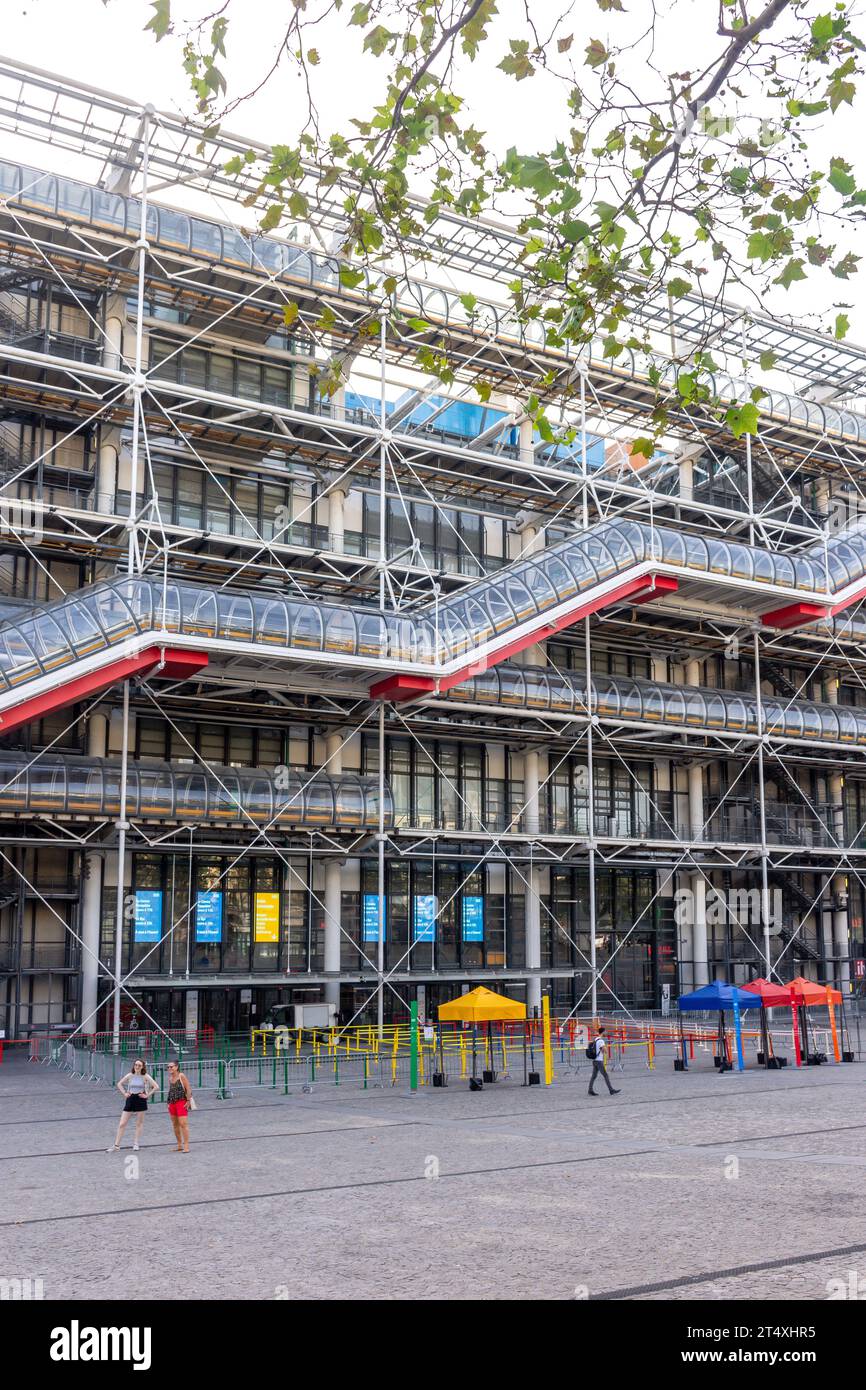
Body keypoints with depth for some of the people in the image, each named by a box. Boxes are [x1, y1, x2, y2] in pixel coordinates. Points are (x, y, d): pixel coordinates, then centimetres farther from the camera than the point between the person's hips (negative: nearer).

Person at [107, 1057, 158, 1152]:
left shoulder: (145, 1077, -5)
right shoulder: (130, 1075, 1)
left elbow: (156, 1087, -10)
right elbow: (119, 1084, 14)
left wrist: (147, 1095, -11)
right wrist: (124, 1093, 3)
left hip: (141, 1100, -2)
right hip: (130, 1100, 2)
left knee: (139, 1124, 5)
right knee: (122, 1124, -1)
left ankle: (136, 1144, 16)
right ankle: (116, 1145, 3)